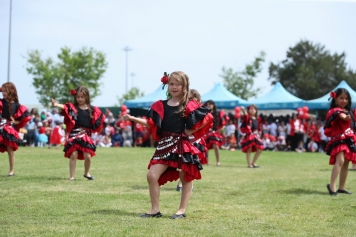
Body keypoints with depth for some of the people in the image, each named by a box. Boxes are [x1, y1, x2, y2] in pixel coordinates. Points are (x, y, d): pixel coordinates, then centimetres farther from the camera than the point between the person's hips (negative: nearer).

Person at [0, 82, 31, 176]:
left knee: (10, 151, 6)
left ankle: (12, 170, 16)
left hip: (10, 129, -1)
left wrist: (15, 122, -4)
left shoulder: (16, 105, 0)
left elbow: (25, 117, 1)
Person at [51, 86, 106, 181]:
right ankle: (71, 177, 6)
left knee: (88, 156, -2)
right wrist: (57, 105, -40)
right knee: (73, 155, -5)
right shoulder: (72, 107, -1)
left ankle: (86, 173, 26)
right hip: (74, 134, -1)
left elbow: (96, 123, 15)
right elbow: (64, 107, -22)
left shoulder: (92, 109, 5)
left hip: (86, 135, 1)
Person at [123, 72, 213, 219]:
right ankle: (155, 210, 6)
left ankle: (182, 210, 16)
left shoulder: (189, 106, -3)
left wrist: (190, 131, -8)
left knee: (186, 178, 4)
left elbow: (207, 119, -5)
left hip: (182, 146, -3)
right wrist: (132, 118, -3)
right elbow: (150, 123, 7)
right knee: (152, 175, -4)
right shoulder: (160, 105, 8)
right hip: (164, 145, 3)